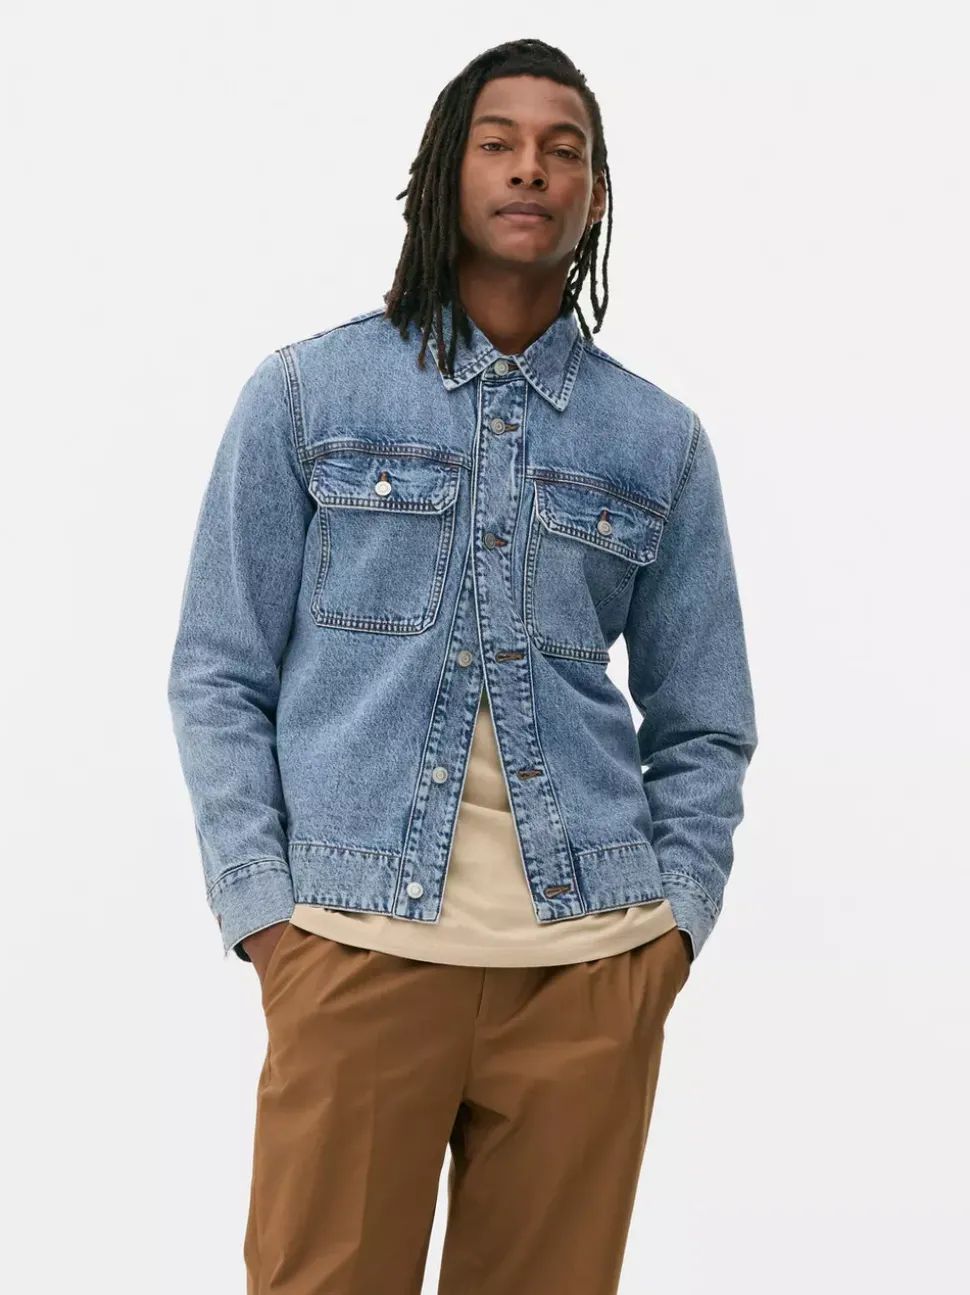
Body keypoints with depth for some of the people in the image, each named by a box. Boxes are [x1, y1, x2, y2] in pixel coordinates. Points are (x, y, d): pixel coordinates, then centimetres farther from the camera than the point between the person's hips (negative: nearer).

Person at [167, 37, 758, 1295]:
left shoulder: (660, 439, 10)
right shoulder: (308, 390, 5)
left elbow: (703, 725, 14)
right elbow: (219, 674, 4)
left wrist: (674, 917, 1)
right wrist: (263, 908, -5)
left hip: (594, 961, 2)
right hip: (358, 946, -2)